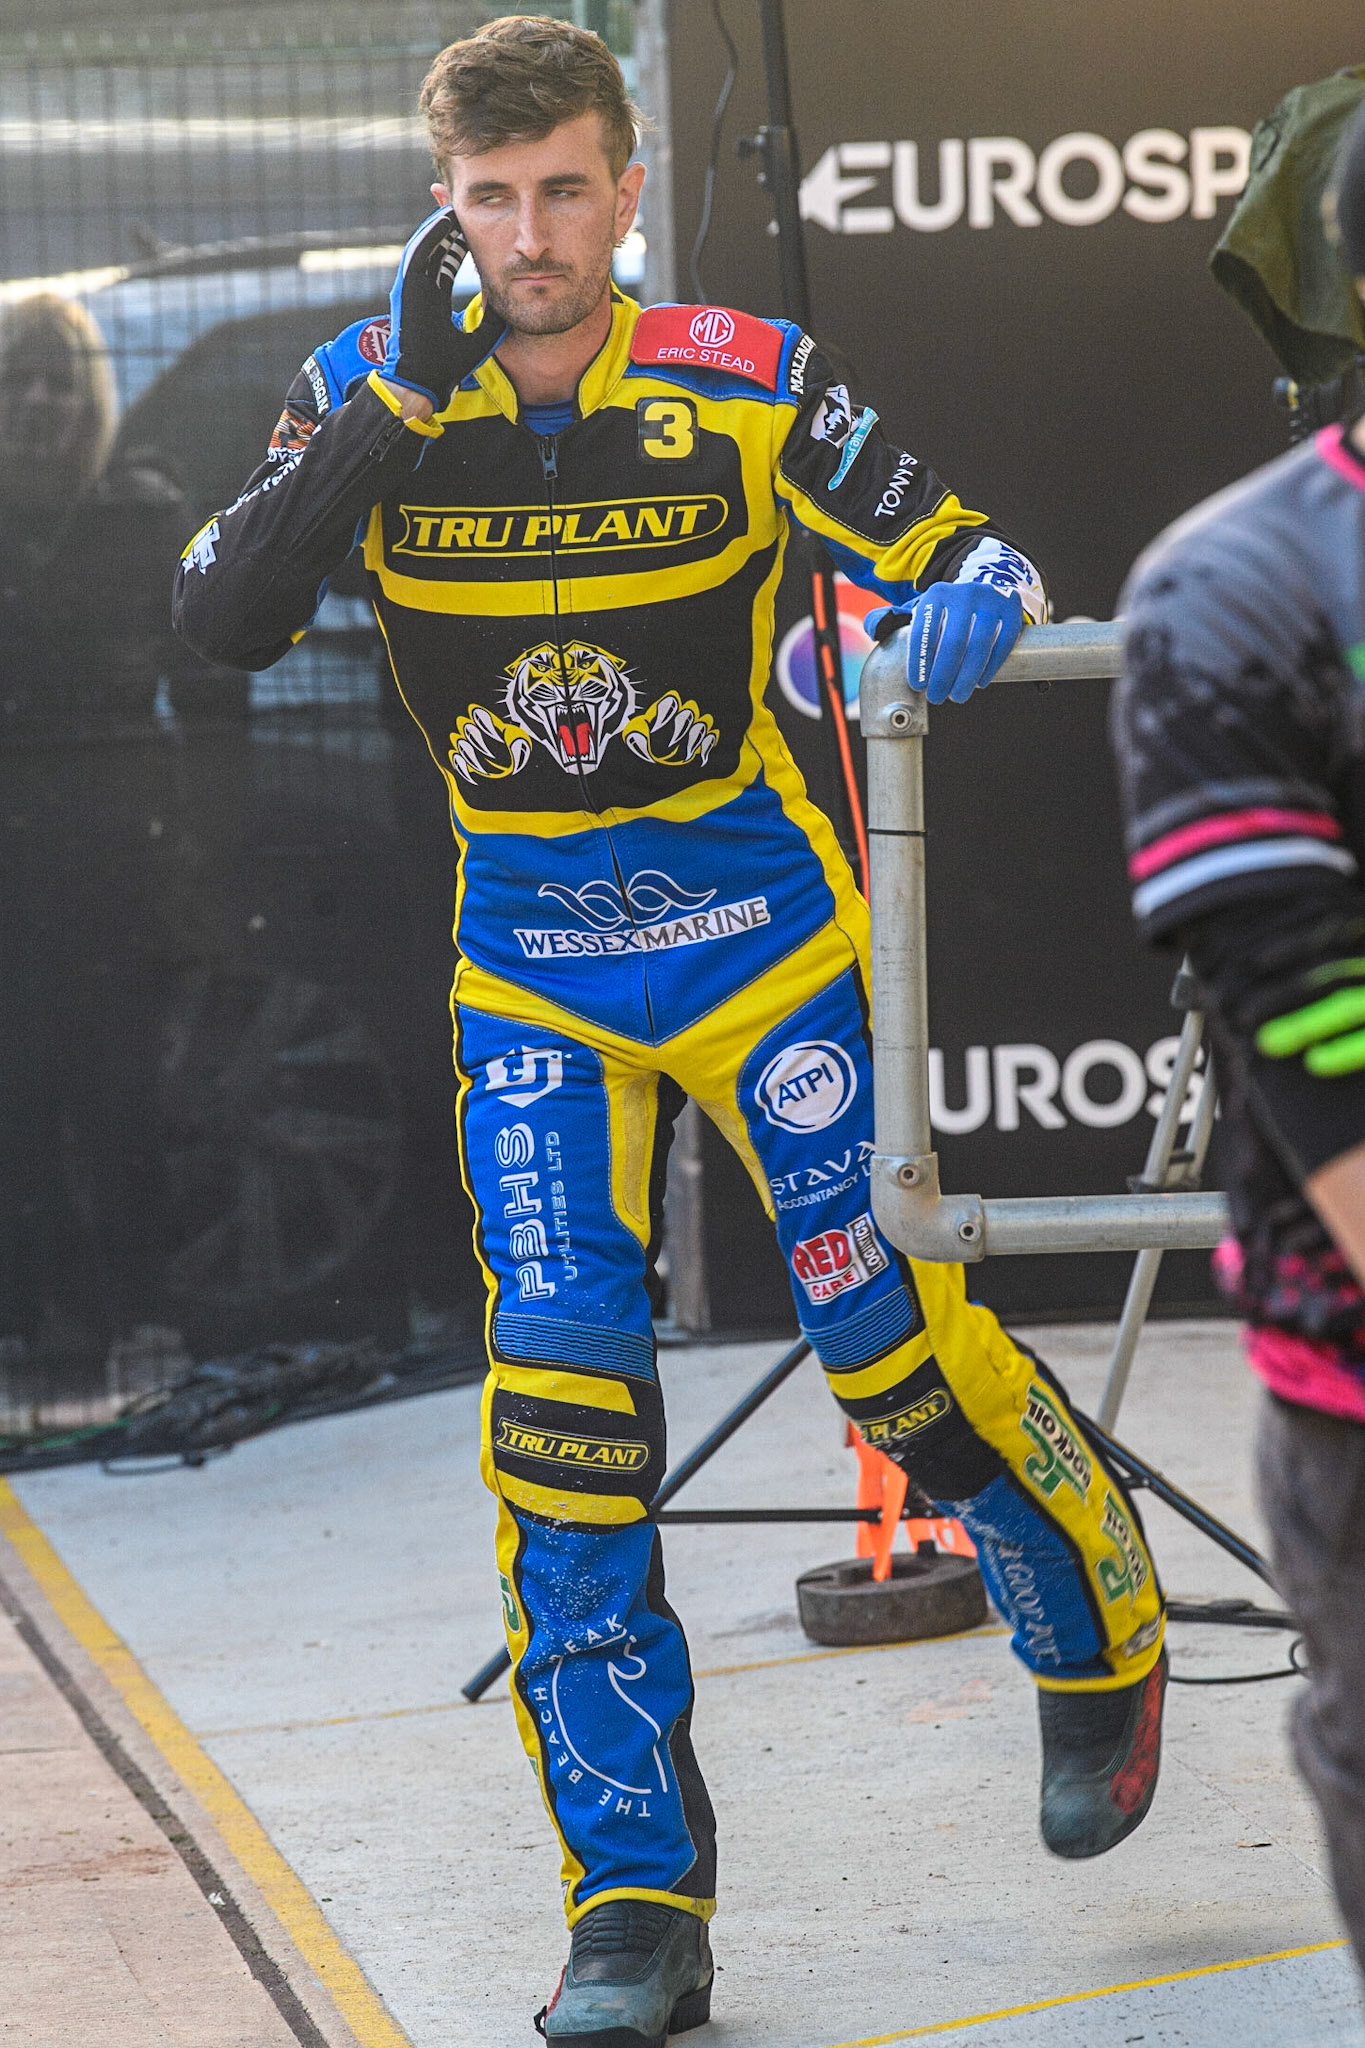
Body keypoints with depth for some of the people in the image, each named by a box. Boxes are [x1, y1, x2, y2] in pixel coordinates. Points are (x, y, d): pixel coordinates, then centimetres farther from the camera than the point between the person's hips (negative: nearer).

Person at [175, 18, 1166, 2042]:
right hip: (531, 958, 2)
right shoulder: (376, 397, -5)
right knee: (559, 1394, -8)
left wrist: (965, 607, -30)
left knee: (889, 1332, -4)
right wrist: (395, 401, -24)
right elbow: (222, 624, -17)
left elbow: (964, 549, -5)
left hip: (754, 919, -2)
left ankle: (1105, 1644, 27)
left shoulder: (740, 380, -9)